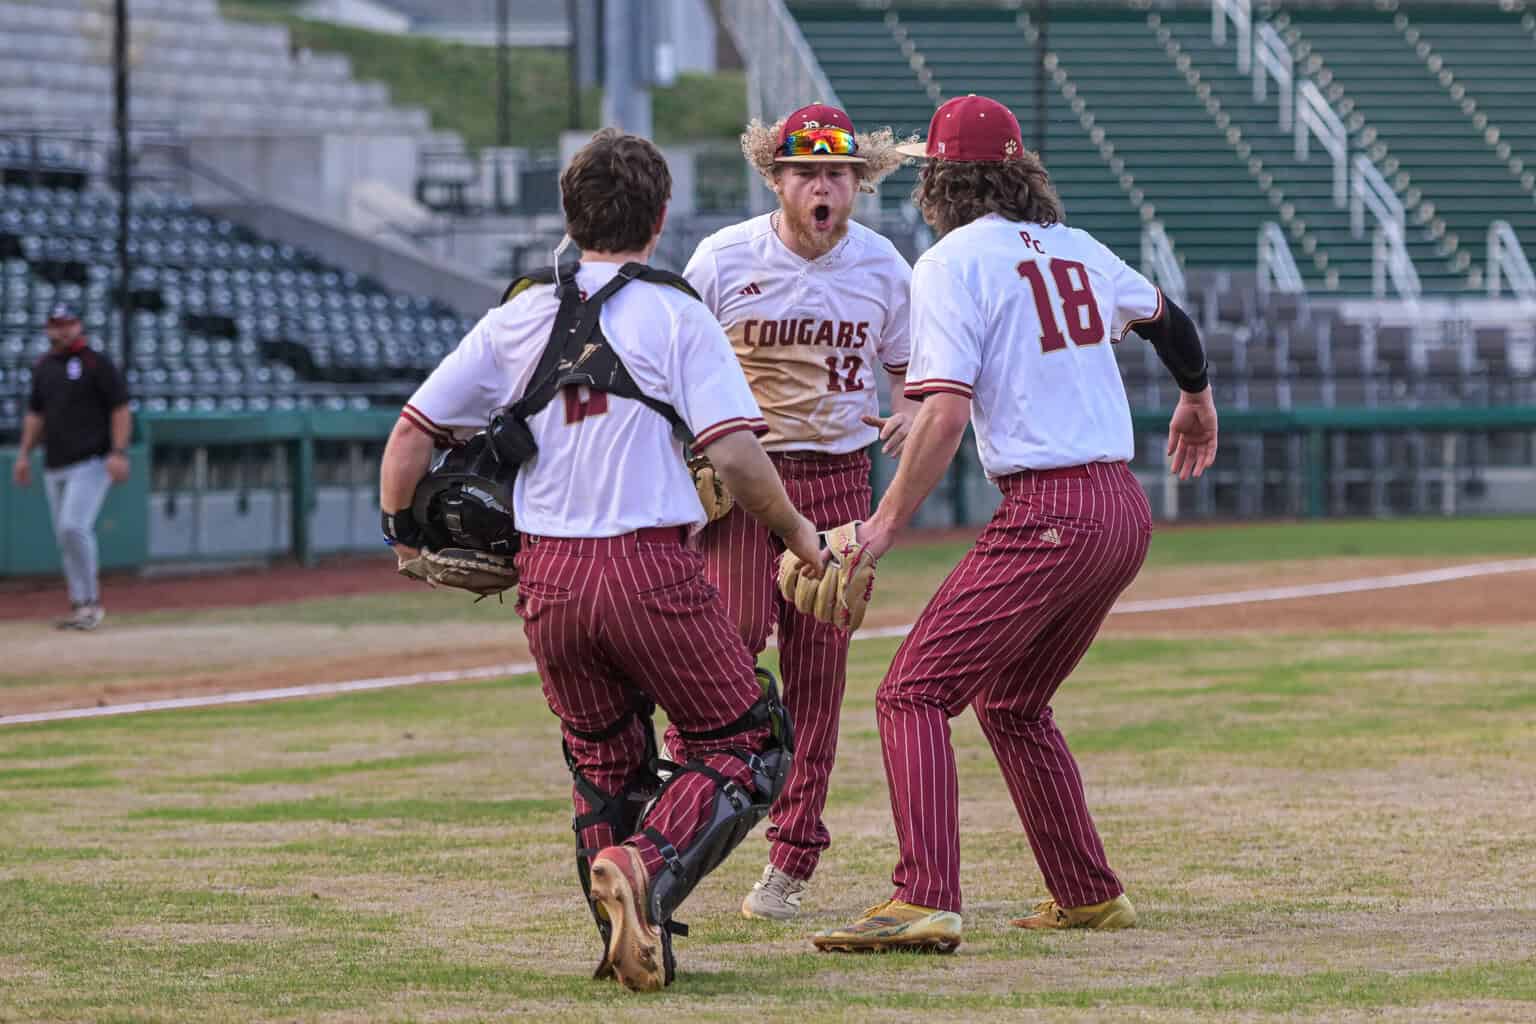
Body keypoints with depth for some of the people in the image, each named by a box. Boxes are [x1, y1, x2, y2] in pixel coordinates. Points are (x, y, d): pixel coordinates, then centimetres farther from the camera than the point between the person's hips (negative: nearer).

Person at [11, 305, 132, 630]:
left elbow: (121, 409, -7)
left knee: (73, 527, -19)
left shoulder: (97, 363, -4)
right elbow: (36, 414, 23)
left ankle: (91, 603, -10)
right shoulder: (43, 367, 15)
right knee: (66, 538, 6)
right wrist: (24, 454, 15)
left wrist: (118, 452, -17)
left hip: (91, 463, -7)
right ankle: (81, 606, 11)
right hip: (54, 466, 7)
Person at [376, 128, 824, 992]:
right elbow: (735, 451, -11)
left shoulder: (518, 317, 9)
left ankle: (633, 939, 11)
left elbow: (413, 432, 11)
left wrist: (402, 532, 26)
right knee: (744, 747, 5)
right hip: (650, 566, -5)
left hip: (546, 580, 5)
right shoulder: (675, 313, -2)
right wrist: (796, 531, 5)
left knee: (605, 765, 22)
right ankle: (649, 868, -20)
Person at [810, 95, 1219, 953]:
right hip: (1128, 511, 8)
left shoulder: (953, 263, -5)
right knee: (1012, 704, 23)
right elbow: (1167, 318, 34)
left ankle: (925, 902, -25)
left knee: (915, 694, -9)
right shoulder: (1075, 248, 16)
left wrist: (889, 521, -9)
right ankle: (1090, 897, 24)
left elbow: (946, 410, -16)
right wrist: (1198, 402, 54)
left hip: (1047, 515, -8)